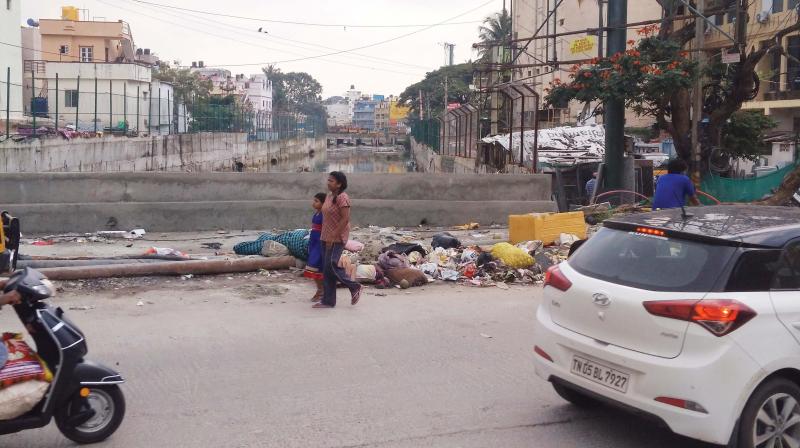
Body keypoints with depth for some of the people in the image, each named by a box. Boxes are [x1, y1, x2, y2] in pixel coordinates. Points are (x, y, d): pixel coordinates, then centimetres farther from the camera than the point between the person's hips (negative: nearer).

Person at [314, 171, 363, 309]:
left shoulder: (342, 197, -15)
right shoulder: (329, 196, 13)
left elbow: (345, 219, -21)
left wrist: (333, 236, -22)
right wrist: (326, 236, 15)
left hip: (337, 238, -9)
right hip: (328, 237, 9)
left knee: (331, 265, -13)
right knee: (326, 269, 8)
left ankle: (355, 287, 5)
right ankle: (328, 301, 13)